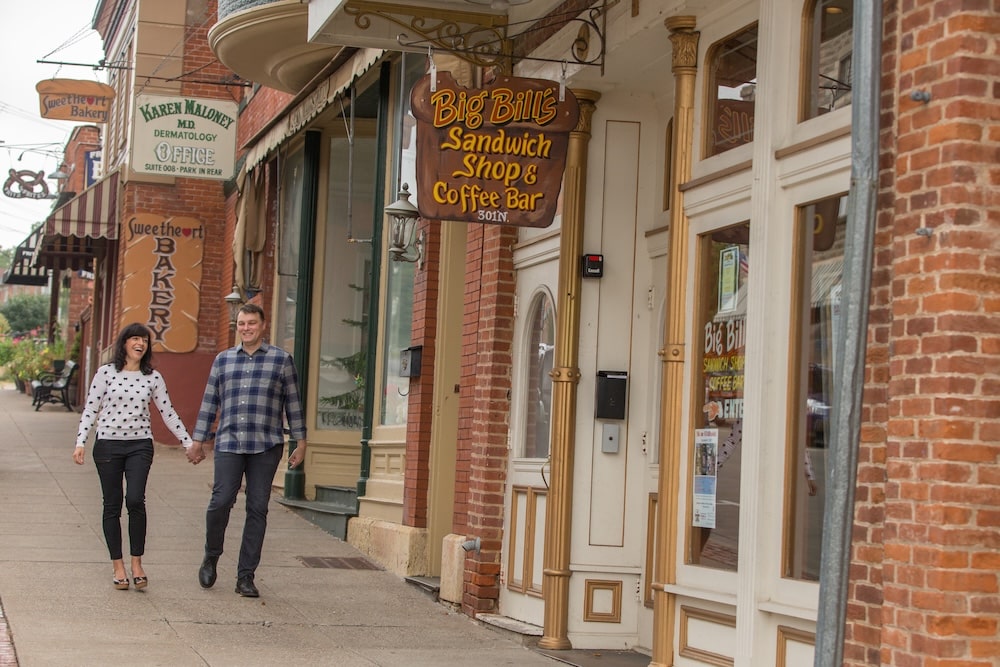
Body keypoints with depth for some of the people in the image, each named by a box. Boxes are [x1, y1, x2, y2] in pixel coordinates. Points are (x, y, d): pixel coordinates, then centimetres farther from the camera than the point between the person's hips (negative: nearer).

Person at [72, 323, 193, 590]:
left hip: (140, 445, 0)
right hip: (108, 445, 0)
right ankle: (118, 567, 12)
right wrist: (81, 442, -7)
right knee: (112, 505, 3)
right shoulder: (106, 373, 1)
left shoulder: (153, 377, 6)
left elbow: (168, 413, 10)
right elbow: (90, 409, 2)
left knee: (135, 500, -17)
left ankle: (137, 563, -5)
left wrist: (189, 442, 8)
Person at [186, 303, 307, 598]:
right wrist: (198, 441, 14)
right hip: (228, 443, 1)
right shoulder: (223, 360, 14)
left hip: (266, 446, -1)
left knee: (257, 508, -1)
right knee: (221, 501, -13)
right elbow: (209, 403, 16)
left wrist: (300, 442, 5)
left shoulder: (281, 360, 8)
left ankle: (246, 576, 6)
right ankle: (211, 558, 12)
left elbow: (293, 403, 9)